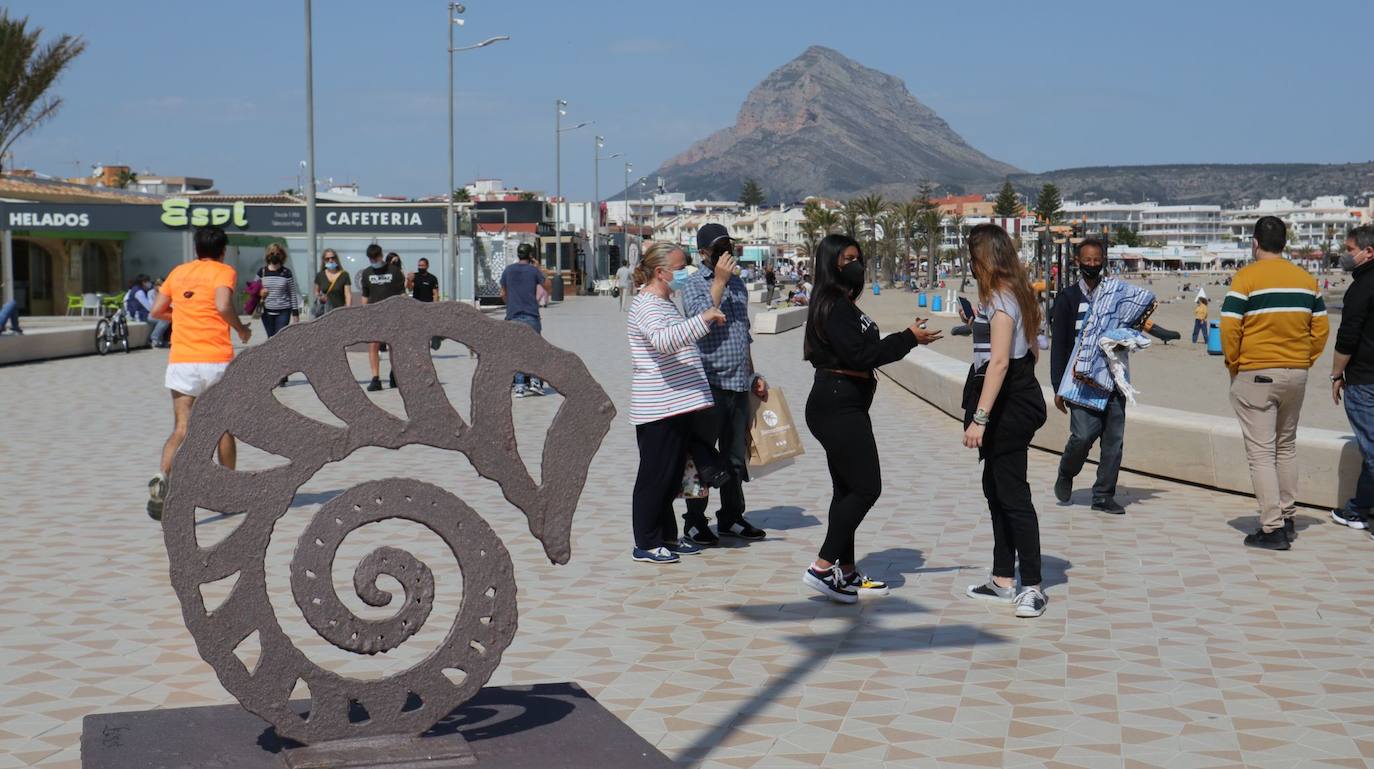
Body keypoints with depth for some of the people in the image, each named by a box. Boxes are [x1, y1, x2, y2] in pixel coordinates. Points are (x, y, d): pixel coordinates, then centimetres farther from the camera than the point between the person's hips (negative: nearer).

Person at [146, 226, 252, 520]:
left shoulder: (179, 271, 13)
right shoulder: (224, 271, -1)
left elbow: (156, 311, 14)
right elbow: (223, 305, -19)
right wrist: (241, 329, -2)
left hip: (181, 360, 3)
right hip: (217, 360, -3)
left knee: (181, 429, -1)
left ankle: (162, 479, -27)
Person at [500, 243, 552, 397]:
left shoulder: (507, 271, 7)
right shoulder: (534, 271, -3)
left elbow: (503, 294, 14)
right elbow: (549, 287, 9)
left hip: (513, 317, 2)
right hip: (531, 316, -2)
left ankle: (519, 386, 0)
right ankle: (535, 382, 2)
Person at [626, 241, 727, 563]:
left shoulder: (663, 304, 18)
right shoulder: (646, 306, -15)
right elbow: (663, 340, -36)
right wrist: (704, 319, -41)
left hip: (678, 405, 10)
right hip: (657, 410, -10)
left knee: (671, 476, 15)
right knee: (655, 475, -3)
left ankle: (667, 536, 24)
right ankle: (645, 543, 5)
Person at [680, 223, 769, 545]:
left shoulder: (738, 284, 17)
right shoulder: (694, 285, -5)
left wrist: (753, 376, 24)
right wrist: (720, 281, -21)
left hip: (739, 384, 7)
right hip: (710, 382, -7)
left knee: (736, 456, 13)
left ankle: (732, 518, 22)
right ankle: (695, 522, 7)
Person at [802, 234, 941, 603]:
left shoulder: (843, 305, 17)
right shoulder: (834, 306, -15)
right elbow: (859, 355, -21)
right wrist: (909, 337, -15)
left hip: (845, 407, 11)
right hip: (837, 407, -11)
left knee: (847, 490, 13)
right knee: (866, 488, -10)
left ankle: (847, 572, 19)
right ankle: (822, 567, -9)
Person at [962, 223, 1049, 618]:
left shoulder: (1000, 300, -17)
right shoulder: (1018, 294, 13)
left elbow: (999, 361, -24)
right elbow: (1033, 351, 18)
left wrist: (979, 418, -27)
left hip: (1007, 407, -11)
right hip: (1020, 400, 11)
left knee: (1012, 494, -8)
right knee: (996, 489, 16)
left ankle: (1032, 586, -5)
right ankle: (1003, 580, 24)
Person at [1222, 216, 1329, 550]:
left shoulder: (1246, 278, -11)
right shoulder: (1306, 280, 5)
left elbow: (1229, 328, -15)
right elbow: (1321, 326, 7)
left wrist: (1233, 365, -1)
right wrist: (1305, 361, 16)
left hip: (1255, 375, -5)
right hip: (1296, 374, 6)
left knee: (1261, 452, -3)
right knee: (1286, 447, 19)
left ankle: (1272, 529, -7)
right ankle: (1287, 519, 24)